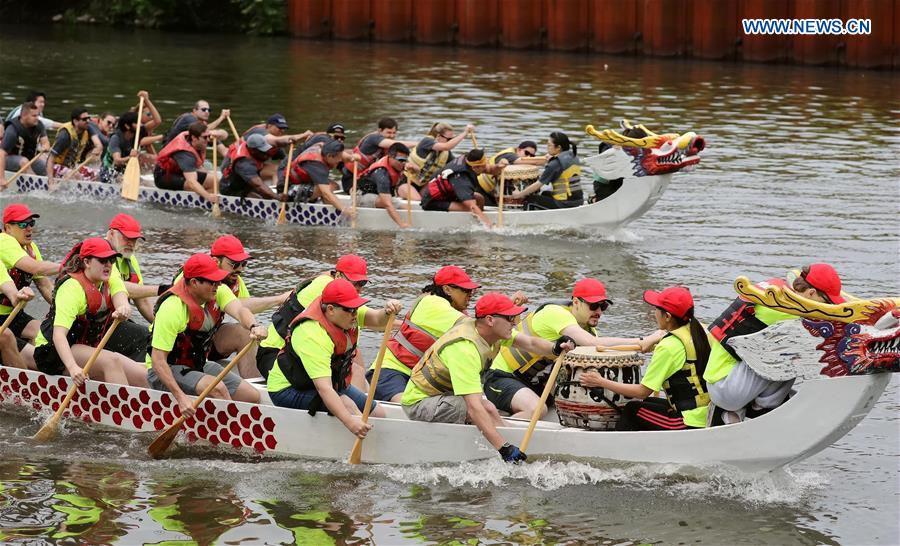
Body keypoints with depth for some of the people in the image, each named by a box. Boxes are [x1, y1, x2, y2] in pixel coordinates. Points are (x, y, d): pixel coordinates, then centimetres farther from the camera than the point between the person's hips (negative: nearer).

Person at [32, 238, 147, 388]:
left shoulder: (112, 282, 3)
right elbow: (58, 334, -30)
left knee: (140, 376, -8)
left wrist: (123, 310, -46)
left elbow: (122, 302, -19)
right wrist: (73, 367, -46)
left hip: (88, 350, 8)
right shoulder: (72, 287, -20)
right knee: (111, 361, -30)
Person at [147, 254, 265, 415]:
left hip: (200, 366, 8)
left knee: (253, 397, -4)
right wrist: (180, 397, -38)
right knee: (217, 388, -32)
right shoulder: (172, 308, -27)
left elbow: (239, 311, -24)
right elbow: (158, 361, -28)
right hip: (167, 372, -8)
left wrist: (253, 327, -49)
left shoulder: (217, 292, -6)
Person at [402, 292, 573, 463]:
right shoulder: (464, 348, -34)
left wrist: (555, 348, -38)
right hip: (418, 403, -9)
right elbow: (474, 408, -40)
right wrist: (504, 448, -44)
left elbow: (530, 343, -15)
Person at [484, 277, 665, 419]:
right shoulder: (555, 314, -25)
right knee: (537, 409, -34)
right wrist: (643, 342, -38)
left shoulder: (587, 328, 4)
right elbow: (594, 344, -37)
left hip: (534, 383, 9)